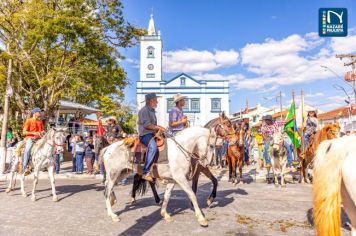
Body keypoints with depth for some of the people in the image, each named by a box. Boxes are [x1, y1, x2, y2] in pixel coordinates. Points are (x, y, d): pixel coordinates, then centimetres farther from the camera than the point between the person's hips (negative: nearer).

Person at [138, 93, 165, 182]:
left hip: (152, 134, 10)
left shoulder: (152, 111, 21)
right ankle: (146, 172, -34)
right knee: (153, 147, -36)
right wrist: (158, 128, -13)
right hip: (145, 134, -10)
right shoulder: (144, 110, -9)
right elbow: (146, 125, -18)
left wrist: (159, 128, 12)